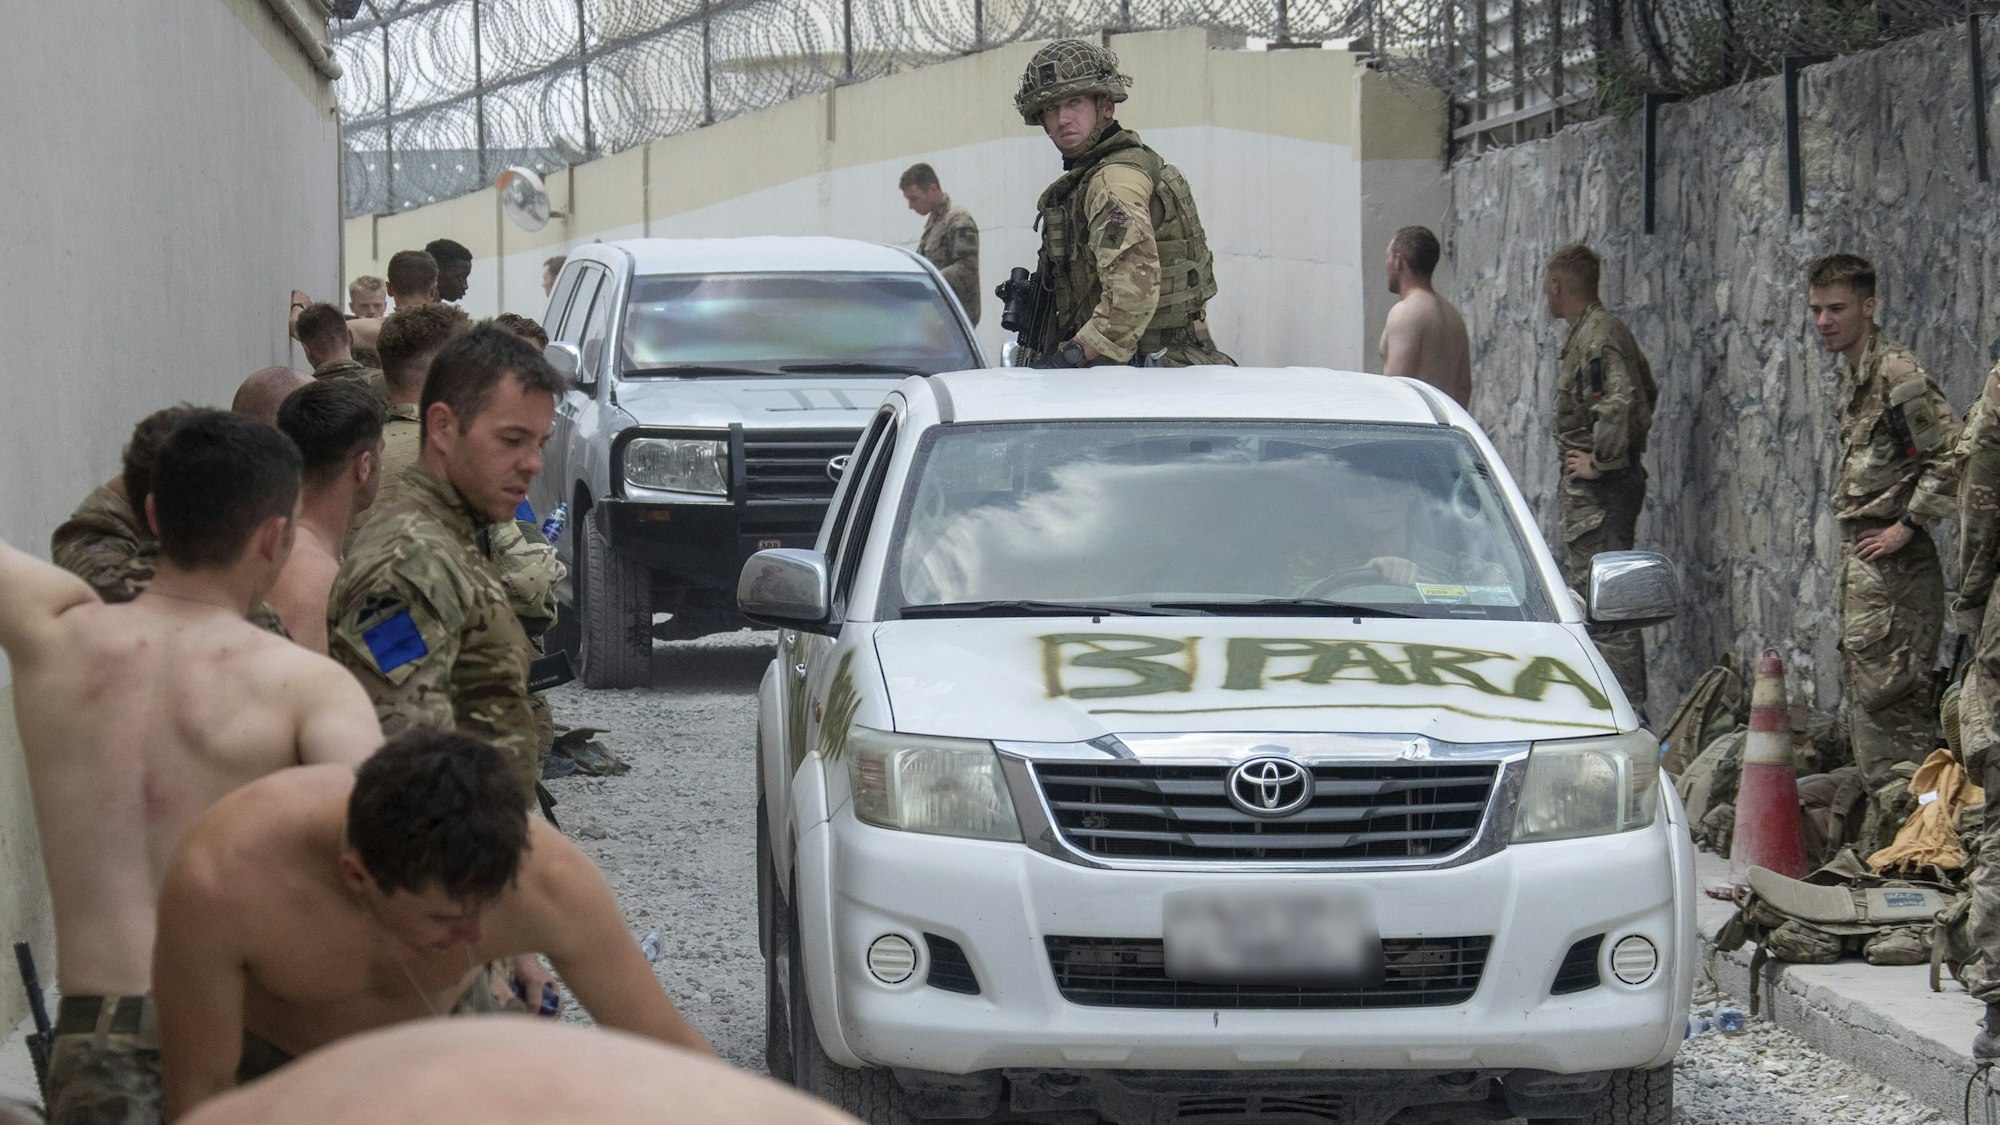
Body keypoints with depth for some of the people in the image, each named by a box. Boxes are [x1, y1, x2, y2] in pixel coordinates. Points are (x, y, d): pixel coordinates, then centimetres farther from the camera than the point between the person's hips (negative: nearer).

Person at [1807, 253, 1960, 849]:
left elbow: (1954, 453, -21)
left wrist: (1907, 525, -17)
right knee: (1863, 687, 13)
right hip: (1859, 555, 10)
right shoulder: (1852, 376, 15)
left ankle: (1897, 825, -10)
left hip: (1890, 560, -10)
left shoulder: (1897, 372, -15)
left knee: (1885, 696, -11)